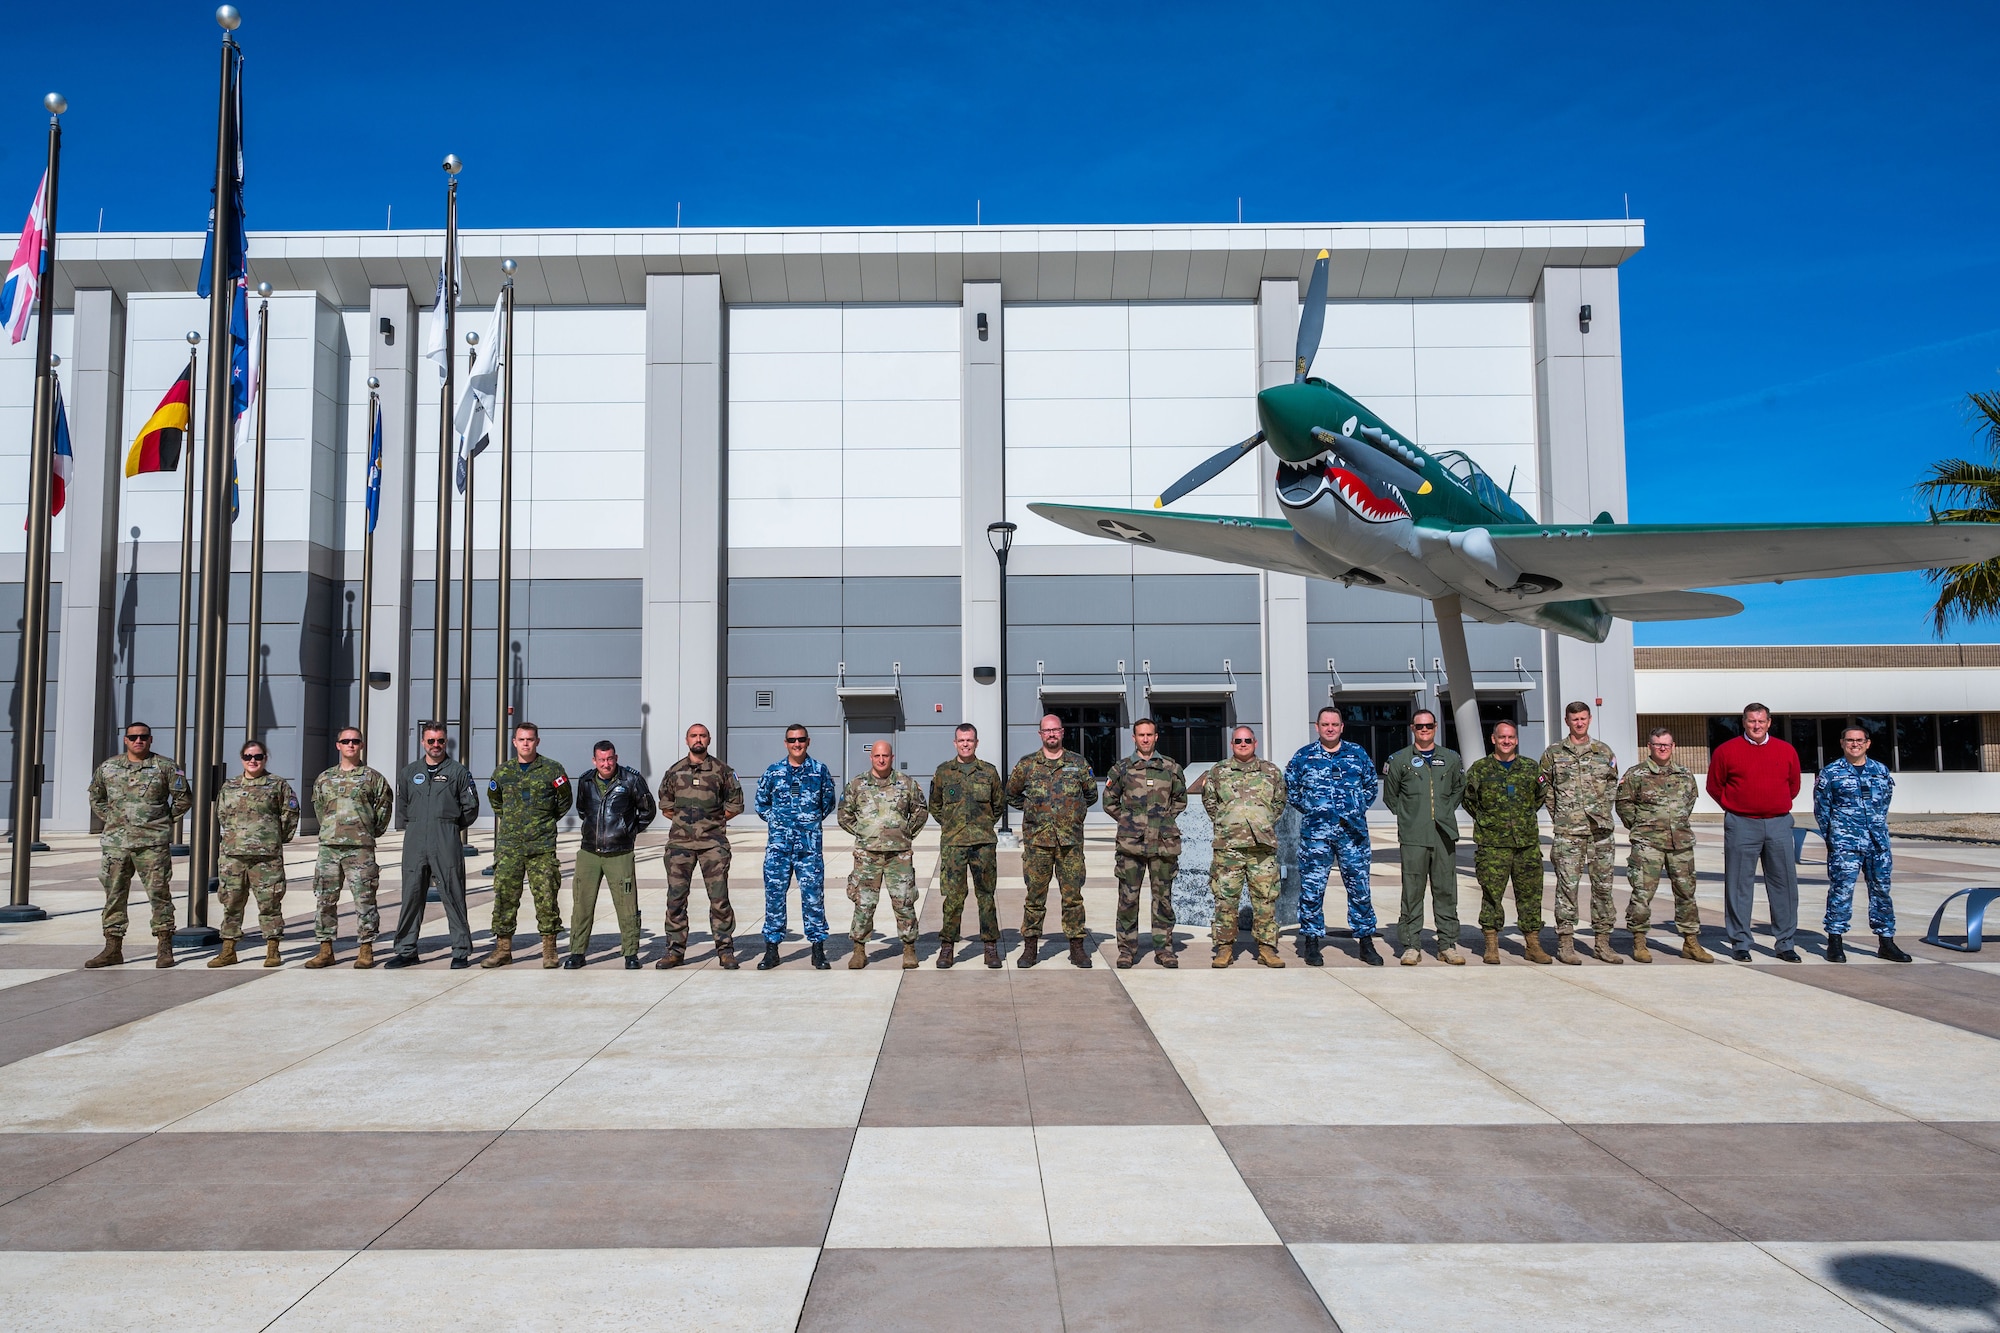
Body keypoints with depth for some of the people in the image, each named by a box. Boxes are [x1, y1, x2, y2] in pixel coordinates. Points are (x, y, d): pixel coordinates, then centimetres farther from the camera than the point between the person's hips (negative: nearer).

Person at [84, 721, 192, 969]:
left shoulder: (165, 767, 0)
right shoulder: (107, 767, 10)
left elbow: (184, 797, 4)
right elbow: (96, 798, 23)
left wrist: (166, 820, 2)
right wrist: (110, 820, 13)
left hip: (153, 842, -4)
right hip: (115, 841, 4)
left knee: (159, 893, -2)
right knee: (114, 894, 6)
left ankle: (164, 948, 3)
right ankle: (112, 949, 13)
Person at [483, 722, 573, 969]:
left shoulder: (552, 770, 0)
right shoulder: (502, 772, 9)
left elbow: (566, 800, 10)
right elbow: (494, 800, 26)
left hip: (542, 846, -2)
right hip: (509, 845, 3)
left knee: (546, 897, -1)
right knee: (504, 896, 1)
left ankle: (549, 949, 7)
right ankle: (503, 948, 9)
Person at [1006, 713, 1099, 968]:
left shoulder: (1078, 763, 7)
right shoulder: (1027, 765, 5)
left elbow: (1091, 794, 18)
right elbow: (1011, 794, 17)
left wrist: (1072, 812, 10)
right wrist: (1032, 810, 9)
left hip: (1071, 840, 0)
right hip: (1037, 840, 0)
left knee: (1073, 895, 3)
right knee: (1035, 895, 3)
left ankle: (1077, 948, 11)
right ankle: (1030, 947, 11)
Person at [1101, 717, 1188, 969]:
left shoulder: (1171, 768, 8)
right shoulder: (1121, 768, 5)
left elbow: (1180, 799, 19)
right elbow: (1109, 802, 12)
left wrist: (1166, 819, 8)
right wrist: (1127, 821, 4)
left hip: (1164, 843, 1)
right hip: (1131, 844, -1)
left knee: (1163, 897, 6)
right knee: (1128, 898, 0)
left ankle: (1164, 948, 15)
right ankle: (1127, 949, 10)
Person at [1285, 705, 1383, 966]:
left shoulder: (1357, 754, 8)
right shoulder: (1304, 755, 4)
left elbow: (1372, 785, 18)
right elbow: (1290, 788, 13)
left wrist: (1359, 809, 8)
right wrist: (1309, 809, 6)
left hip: (1353, 830, 1)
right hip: (1315, 832, -1)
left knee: (1360, 887, 5)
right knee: (1312, 888, 0)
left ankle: (1366, 942, 15)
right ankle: (1311, 943, 10)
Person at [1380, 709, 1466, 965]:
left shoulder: (1451, 759, 12)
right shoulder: (1399, 760, 5)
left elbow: (1459, 789, 26)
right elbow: (1390, 796, 13)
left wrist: (1445, 812, 15)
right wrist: (1406, 817, 7)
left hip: (1444, 835, 2)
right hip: (1413, 837, -2)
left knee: (1446, 892, 4)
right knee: (1412, 893, -2)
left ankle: (1448, 945, 12)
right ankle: (1411, 946, 3)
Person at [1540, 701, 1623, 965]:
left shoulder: (1604, 751, 11)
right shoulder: (1553, 753, 4)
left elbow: (1612, 784, 18)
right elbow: (1545, 788, 7)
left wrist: (1605, 810, 8)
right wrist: (1557, 816, 2)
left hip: (1600, 829, 3)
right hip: (1568, 831, -3)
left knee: (1603, 885, 6)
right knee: (1568, 885, -4)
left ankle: (1602, 942, 14)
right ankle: (1565, 943, 1)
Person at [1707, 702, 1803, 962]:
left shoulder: (1786, 750, 9)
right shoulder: (1727, 750, 1)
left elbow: (1793, 785, 19)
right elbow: (1714, 785, 9)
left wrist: (1778, 806, 13)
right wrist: (1734, 808, 5)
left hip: (1778, 825, 2)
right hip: (1741, 826, -2)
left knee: (1784, 883, 4)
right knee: (1739, 885, 0)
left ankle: (1784, 943, 13)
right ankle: (1740, 943, 6)